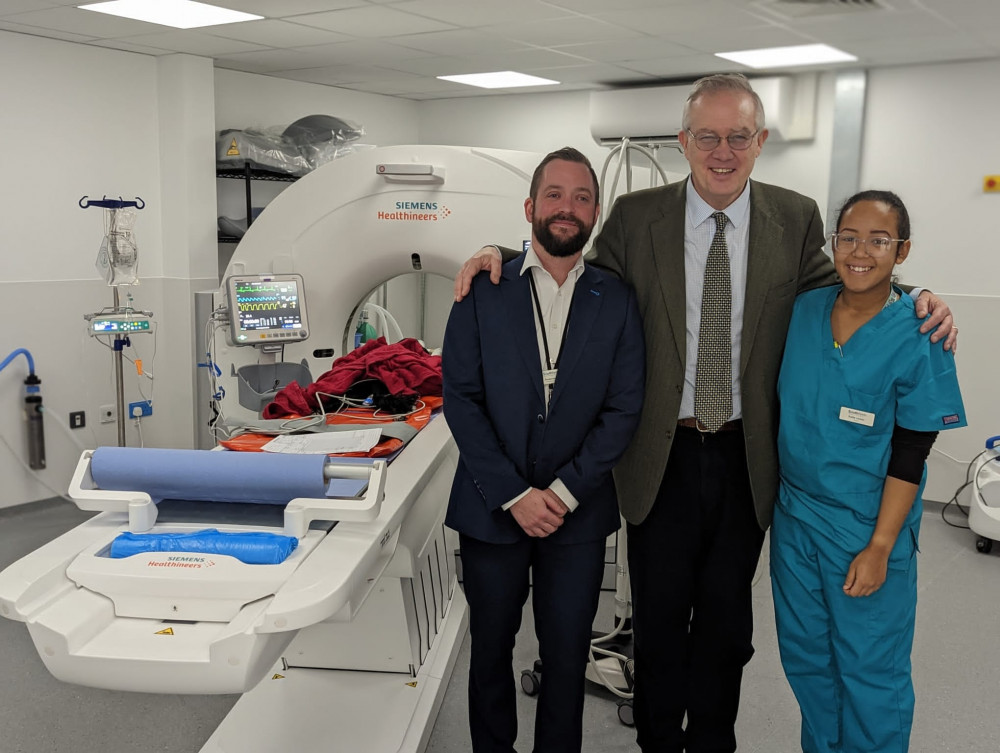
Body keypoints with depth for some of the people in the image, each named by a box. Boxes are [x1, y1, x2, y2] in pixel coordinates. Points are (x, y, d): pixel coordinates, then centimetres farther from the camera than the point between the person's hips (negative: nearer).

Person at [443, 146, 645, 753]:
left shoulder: (617, 302, 2)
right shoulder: (483, 293, 0)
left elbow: (623, 408, -2)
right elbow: (461, 399, -5)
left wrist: (565, 490, -12)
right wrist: (514, 494, -12)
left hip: (577, 513, 0)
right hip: (493, 508, 0)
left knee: (567, 657, 10)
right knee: (491, 650, 15)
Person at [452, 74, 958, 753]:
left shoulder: (796, 219, -2)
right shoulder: (636, 216, -5)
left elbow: (834, 293, 8)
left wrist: (915, 304, -10)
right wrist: (503, 257, -10)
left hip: (747, 457, 1)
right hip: (662, 455, -1)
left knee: (727, 619, 18)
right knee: (659, 617, 15)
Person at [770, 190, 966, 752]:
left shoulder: (917, 337, -13)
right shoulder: (803, 311, 0)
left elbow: (910, 455, -12)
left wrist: (880, 547, -13)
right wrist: (776, 496, 7)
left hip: (867, 531, -4)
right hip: (795, 516, 5)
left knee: (870, 672, 8)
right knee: (805, 656, 18)